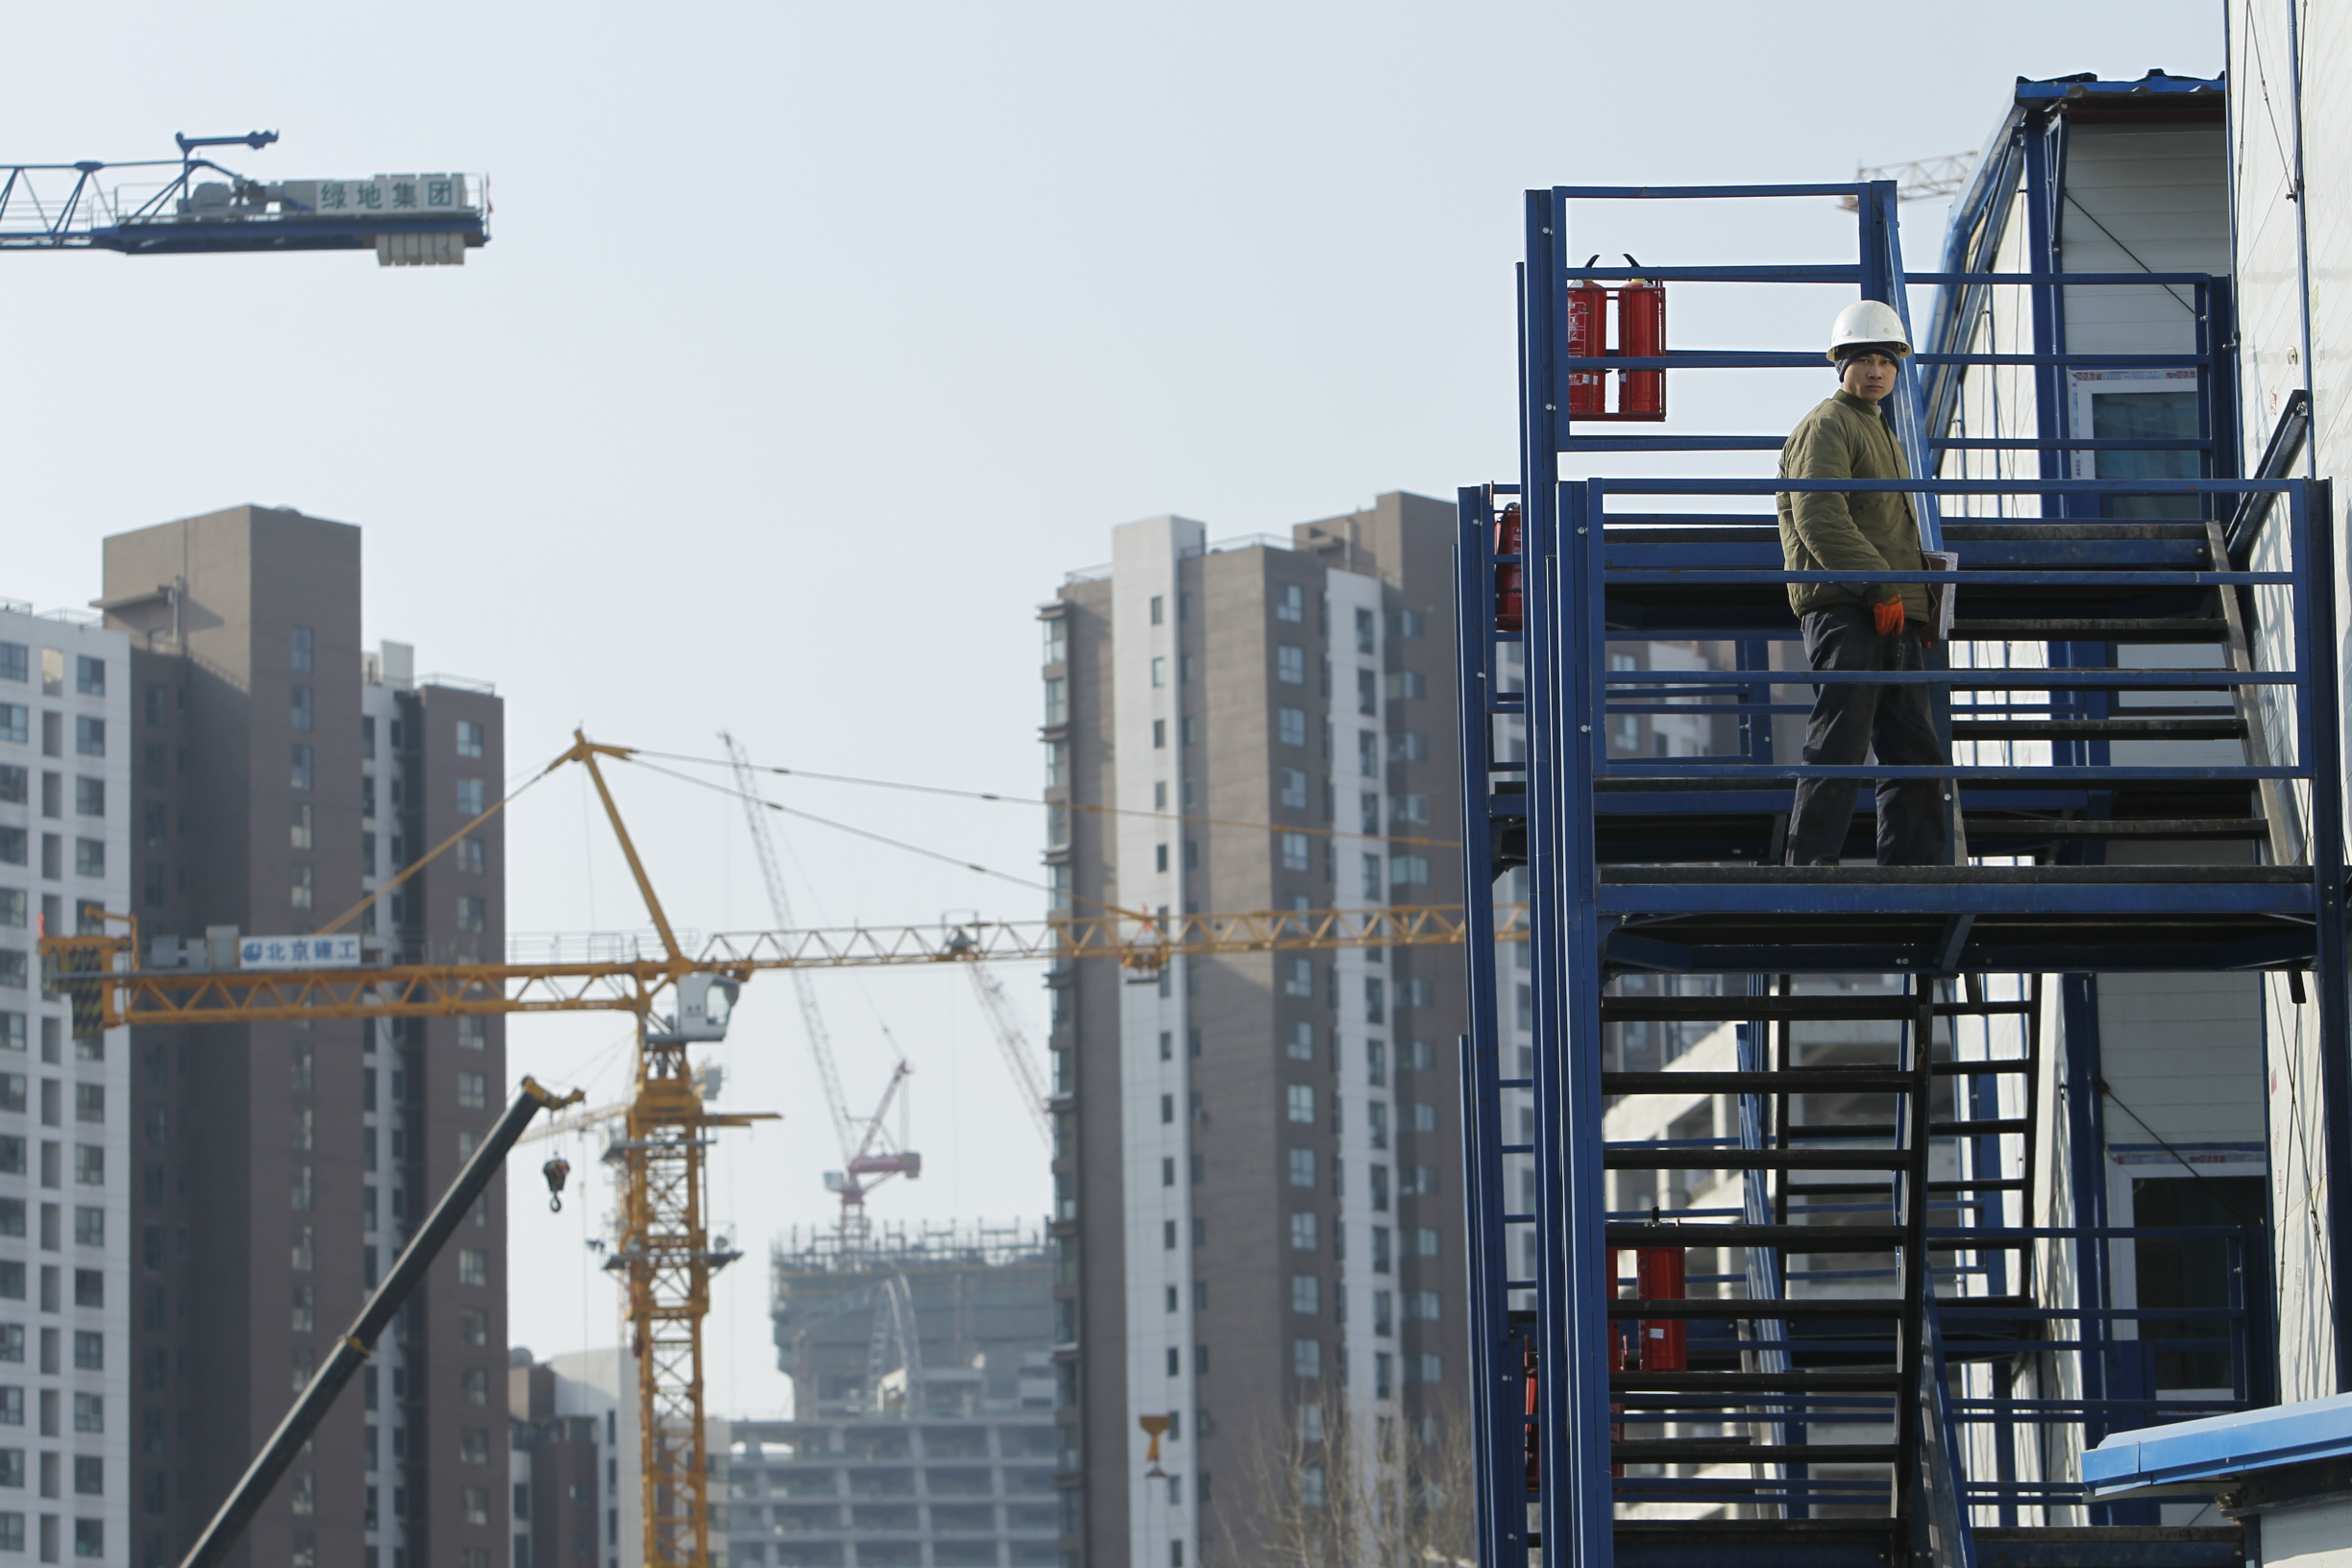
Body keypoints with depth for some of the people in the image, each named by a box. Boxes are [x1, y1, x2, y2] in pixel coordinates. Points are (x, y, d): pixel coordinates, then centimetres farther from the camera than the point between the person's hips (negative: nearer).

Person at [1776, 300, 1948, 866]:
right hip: (1844, 610, -10)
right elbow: (1819, 517, -16)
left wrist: (1923, 608, 20)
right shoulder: (1826, 427, -3)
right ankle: (1812, 865, -14)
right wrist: (1879, 585, -21)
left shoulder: (1881, 434, 27)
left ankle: (1913, 865, 10)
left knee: (1917, 754, 7)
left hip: (1894, 614, 10)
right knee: (1840, 742, -13)